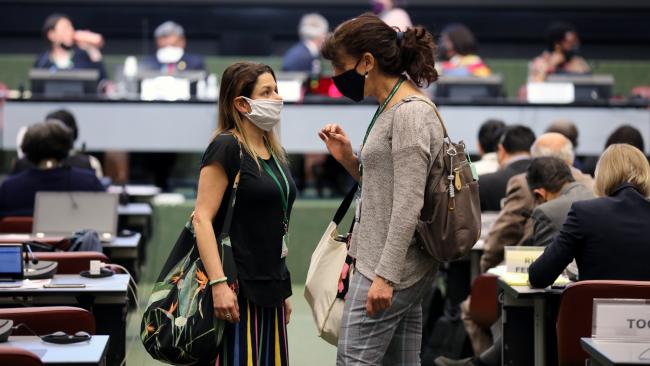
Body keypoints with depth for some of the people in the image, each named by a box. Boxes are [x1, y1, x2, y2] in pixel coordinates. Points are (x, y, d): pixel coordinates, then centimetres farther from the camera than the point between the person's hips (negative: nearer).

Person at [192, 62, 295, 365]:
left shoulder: (273, 152, 14)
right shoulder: (226, 148, -10)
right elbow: (202, 219, -16)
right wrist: (218, 283, -24)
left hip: (270, 286, 8)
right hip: (239, 288, -8)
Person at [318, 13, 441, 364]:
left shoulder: (409, 113, -15)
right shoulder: (391, 109, 15)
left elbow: (408, 204, -21)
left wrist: (385, 276, -23)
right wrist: (348, 157, 7)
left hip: (391, 264, -10)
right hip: (397, 266, 10)